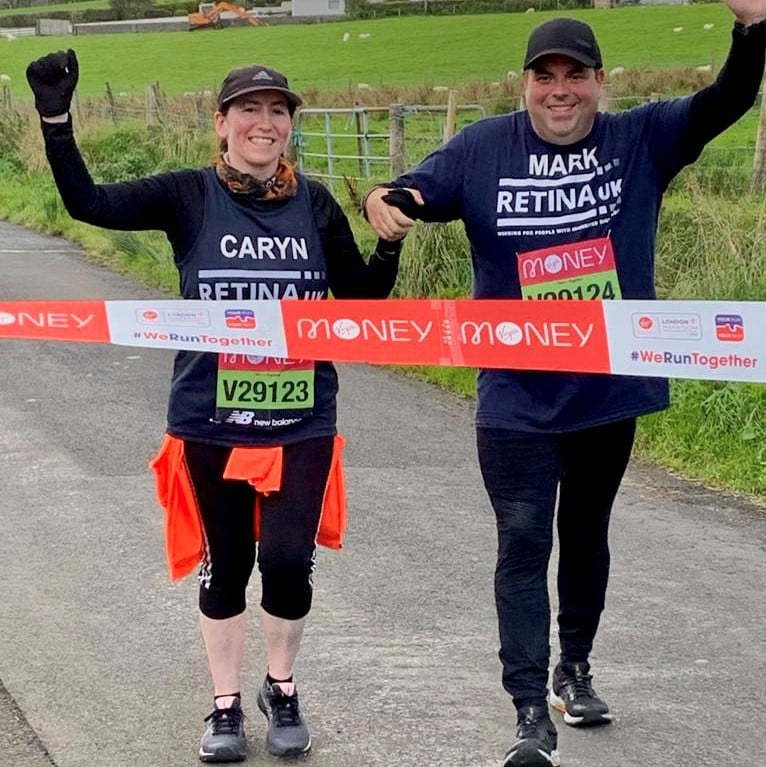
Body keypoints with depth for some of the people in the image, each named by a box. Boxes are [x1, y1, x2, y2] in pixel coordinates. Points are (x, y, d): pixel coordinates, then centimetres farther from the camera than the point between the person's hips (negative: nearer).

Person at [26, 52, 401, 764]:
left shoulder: (315, 203, 2)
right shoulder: (189, 196, -4)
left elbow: (361, 299, 7)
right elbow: (86, 201, -10)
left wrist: (391, 239, -9)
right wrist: (55, 118, -19)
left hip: (301, 423, 1)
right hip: (210, 422, -1)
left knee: (288, 561, -3)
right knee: (224, 564, 10)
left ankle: (281, 689, 24)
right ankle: (226, 705, 28)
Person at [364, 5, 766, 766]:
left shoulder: (642, 139, -3)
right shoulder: (483, 148, -4)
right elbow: (413, 192, -3)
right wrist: (383, 202, -28)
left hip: (610, 392, 2)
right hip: (517, 403, -2)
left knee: (586, 536, 19)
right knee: (523, 547, -4)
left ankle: (574, 668, 40)